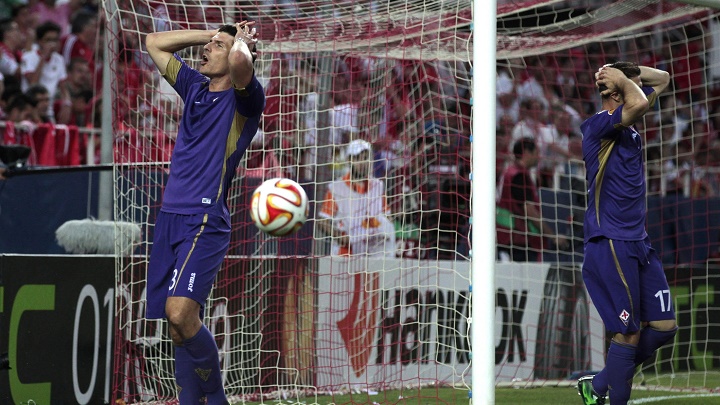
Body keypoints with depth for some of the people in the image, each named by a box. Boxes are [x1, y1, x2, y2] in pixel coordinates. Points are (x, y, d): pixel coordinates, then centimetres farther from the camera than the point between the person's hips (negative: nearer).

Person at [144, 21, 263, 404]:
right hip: (169, 217, 7)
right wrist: (211, 33, 22)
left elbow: (240, 62, -25)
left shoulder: (243, 99, -2)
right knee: (178, 325, 4)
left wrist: (242, 40, -3)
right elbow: (154, 42, 29)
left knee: (180, 312, -24)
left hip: (205, 221, -7)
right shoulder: (195, 86, 18)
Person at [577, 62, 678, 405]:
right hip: (610, 244, -9)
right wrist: (622, 78, -13)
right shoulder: (598, 125, -13)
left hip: (638, 242, 9)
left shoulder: (627, 127, 13)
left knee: (664, 326, 8)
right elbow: (638, 103, -33)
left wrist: (627, 71, 8)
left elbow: (662, 78, 26)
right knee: (629, 333, -6)